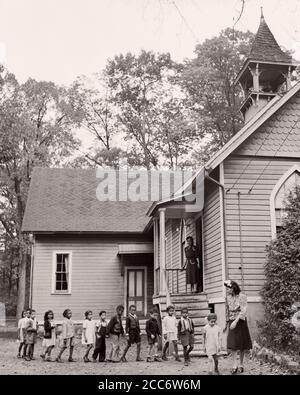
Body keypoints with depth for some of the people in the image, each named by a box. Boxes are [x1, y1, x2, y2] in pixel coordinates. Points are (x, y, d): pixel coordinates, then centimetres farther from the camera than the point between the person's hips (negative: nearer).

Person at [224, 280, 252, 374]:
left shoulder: (242, 297, -12)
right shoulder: (228, 297, 3)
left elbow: (243, 311, -18)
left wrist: (236, 321, -26)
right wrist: (227, 323, 13)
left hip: (240, 321, -3)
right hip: (232, 322, 3)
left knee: (242, 344, 5)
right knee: (232, 344, -5)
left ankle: (241, 365, 17)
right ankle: (234, 366, -5)